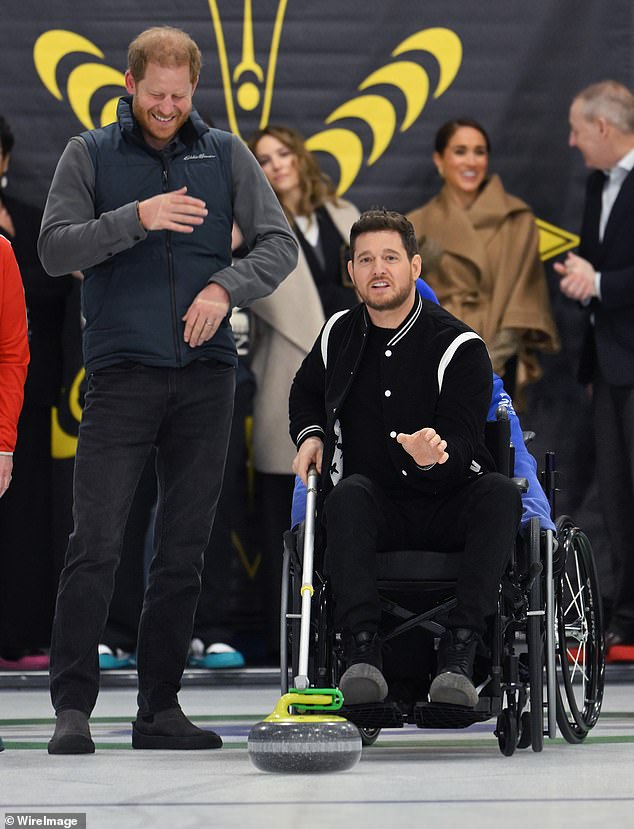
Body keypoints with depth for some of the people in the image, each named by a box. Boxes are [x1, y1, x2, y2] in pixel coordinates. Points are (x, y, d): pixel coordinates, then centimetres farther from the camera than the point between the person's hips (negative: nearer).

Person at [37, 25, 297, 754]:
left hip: (205, 373, 3)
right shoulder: (90, 155, 5)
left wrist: (225, 286, -11)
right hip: (121, 372, -3)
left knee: (184, 550, 5)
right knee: (96, 544, -10)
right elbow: (54, 249, -4)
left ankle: (159, 708, 11)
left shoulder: (225, 155, 9)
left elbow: (279, 244, 7)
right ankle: (72, 706, -6)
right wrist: (137, 218, -17)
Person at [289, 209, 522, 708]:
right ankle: (363, 652, -40)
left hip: (447, 507, -2)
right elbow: (305, 393, 31)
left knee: (500, 492, -33)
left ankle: (459, 653, -39)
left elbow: (462, 442, -15)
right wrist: (311, 433, 9)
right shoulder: (339, 335, 8)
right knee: (349, 491, -32)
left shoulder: (459, 346, -7)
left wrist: (432, 456, -38)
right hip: (376, 514, 2)